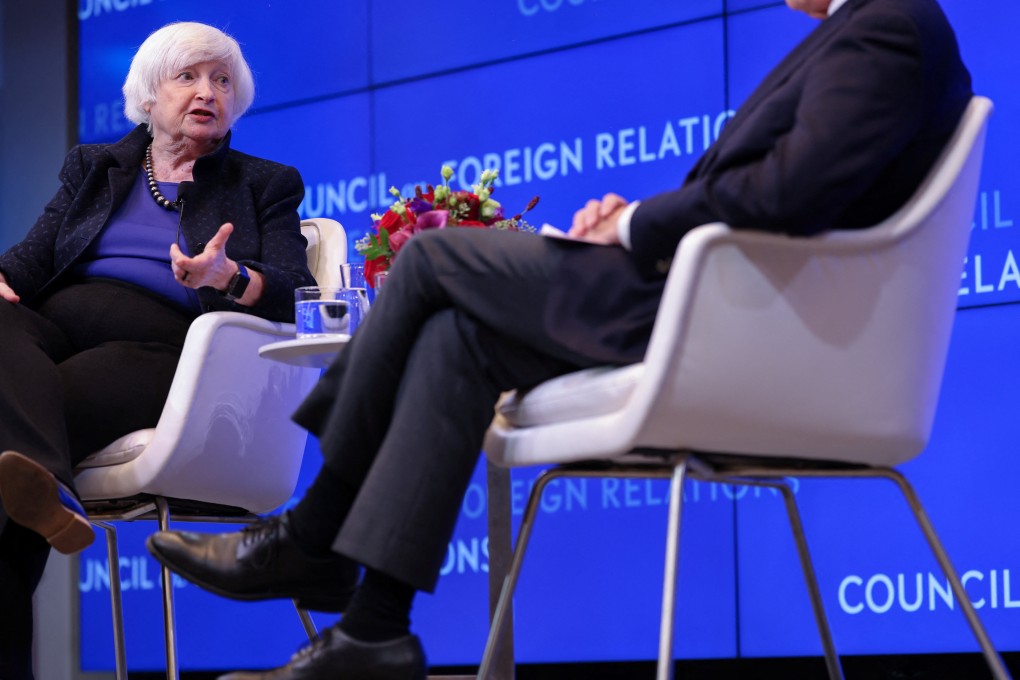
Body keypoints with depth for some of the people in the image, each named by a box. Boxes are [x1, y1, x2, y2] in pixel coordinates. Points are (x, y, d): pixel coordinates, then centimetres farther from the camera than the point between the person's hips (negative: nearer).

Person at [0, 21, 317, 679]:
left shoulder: (266, 186, 23)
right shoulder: (93, 167, 32)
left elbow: (296, 296, 6)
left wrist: (228, 277, -18)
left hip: (159, 347, -2)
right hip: (56, 327, 2)